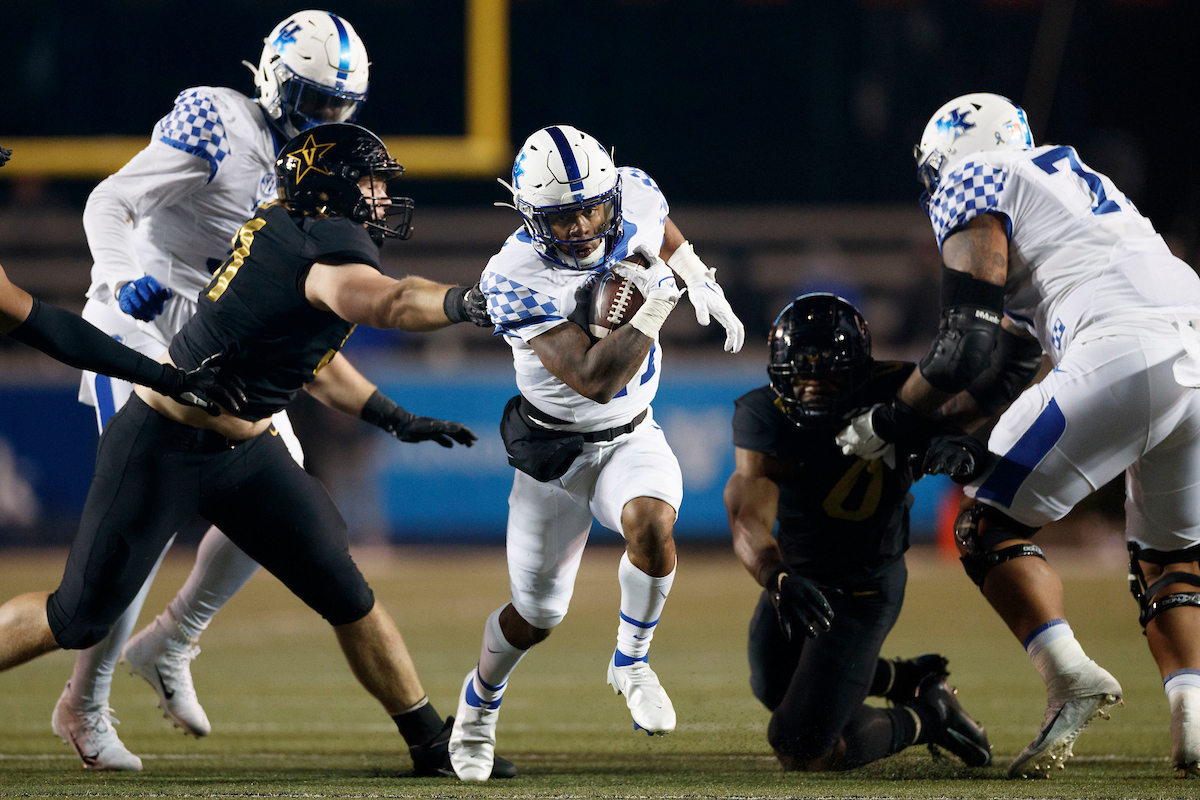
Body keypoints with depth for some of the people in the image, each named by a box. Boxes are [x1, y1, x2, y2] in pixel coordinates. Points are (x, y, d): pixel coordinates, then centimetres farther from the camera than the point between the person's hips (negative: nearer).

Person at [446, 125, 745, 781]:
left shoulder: (634, 199, -15)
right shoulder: (517, 278, -30)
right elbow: (593, 379, -36)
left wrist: (702, 283, 6)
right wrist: (656, 306, -37)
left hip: (631, 437, 3)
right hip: (555, 448, -3)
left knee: (649, 524, -30)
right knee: (536, 615, 7)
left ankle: (630, 664, -3)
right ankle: (480, 701, 41)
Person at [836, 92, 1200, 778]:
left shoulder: (974, 182, 11)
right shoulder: (1067, 177, 35)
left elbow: (966, 347, 1)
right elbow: (1009, 371, 35)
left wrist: (888, 423, 13)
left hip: (1127, 356, -8)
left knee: (990, 529, 3)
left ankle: (1072, 679, -14)